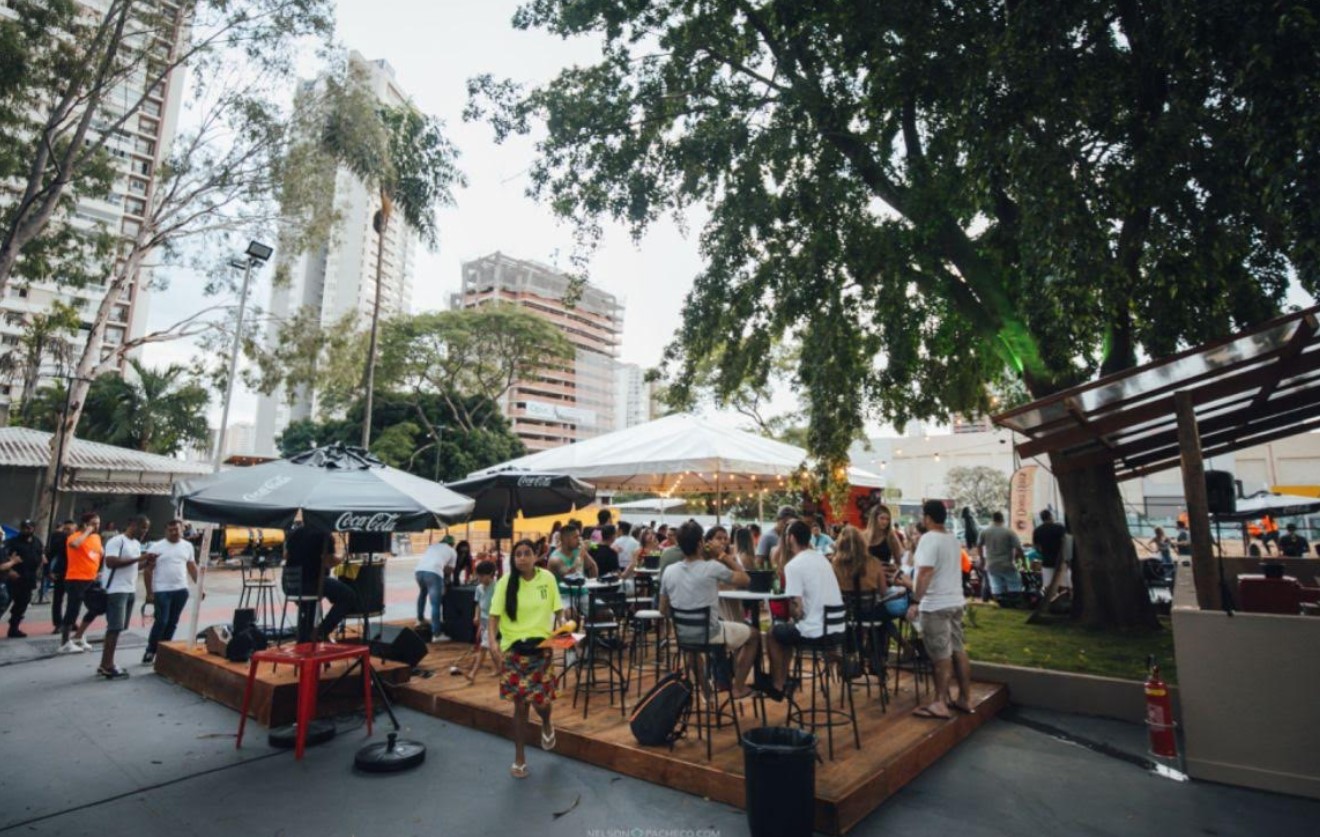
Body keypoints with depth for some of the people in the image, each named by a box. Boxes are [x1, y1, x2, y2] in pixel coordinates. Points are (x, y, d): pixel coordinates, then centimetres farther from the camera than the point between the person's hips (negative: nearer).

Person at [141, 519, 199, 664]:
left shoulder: (187, 546, 8)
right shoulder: (156, 547, -5)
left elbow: (192, 568, 13)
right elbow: (147, 570, -4)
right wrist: (149, 592, -8)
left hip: (181, 590, 4)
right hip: (162, 591, -4)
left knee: (173, 622, 8)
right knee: (161, 621, -8)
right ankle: (150, 651, 7)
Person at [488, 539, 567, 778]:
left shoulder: (547, 578, -5)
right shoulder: (506, 582, -8)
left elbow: (558, 609, 3)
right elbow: (494, 615, -9)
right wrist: (492, 640, -24)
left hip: (542, 647, 0)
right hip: (514, 649, 0)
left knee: (540, 701, 1)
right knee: (520, 704, 5)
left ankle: (547, 725, 39)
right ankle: (519, 757, 25)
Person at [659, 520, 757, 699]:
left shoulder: (669, 571, -4)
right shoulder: (713, 567, -18)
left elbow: (663, 610, 5)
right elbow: (745, 581, -3)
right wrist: (725, 557, 0)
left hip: (682, 635, 6)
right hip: (709, 634, -6)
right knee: (751, 634, 21)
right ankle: (738, 688, 23)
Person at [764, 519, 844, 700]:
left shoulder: (793, 565, -14)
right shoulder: (822, 559, 10)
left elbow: (797, 609, -18)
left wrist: (792, 618, 4)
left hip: (815, 630, -7)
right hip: (837, 627, 7)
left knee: (774, 633, 19)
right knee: (786, 630, 29)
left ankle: (777, 687, 25)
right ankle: (783, 680, 35)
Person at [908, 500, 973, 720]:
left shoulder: (929, 539, -17)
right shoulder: (953, 538, 11)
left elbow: (925, 573, -25)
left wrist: (915, 601, -23)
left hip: (935, 605, -9)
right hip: (955, 601, 9)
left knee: (942, 655, -3)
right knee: (958, 651, 14)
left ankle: (940, 704, 4)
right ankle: (965, 698, 22)